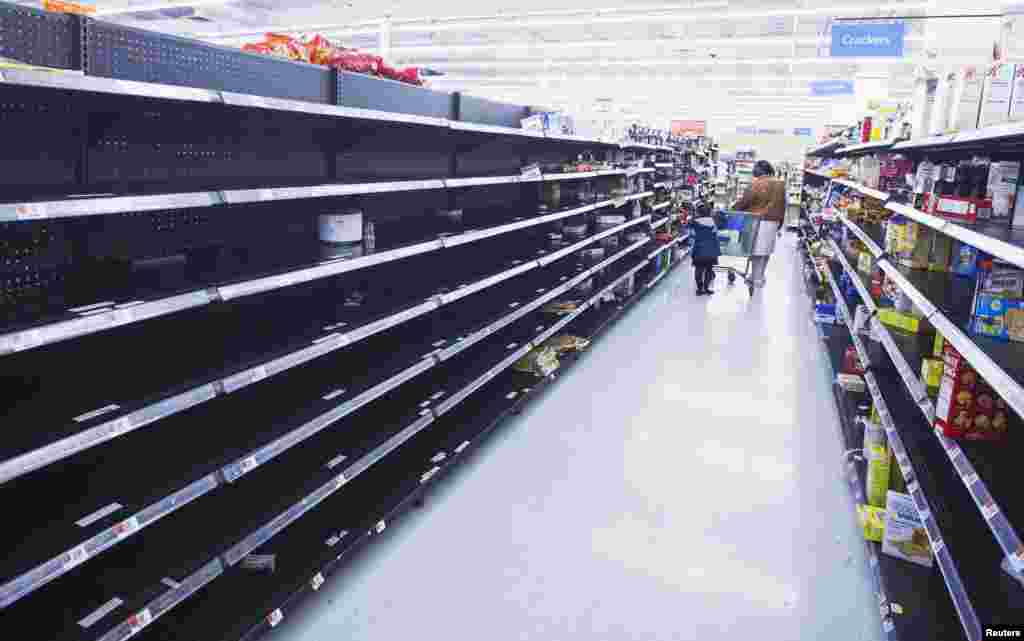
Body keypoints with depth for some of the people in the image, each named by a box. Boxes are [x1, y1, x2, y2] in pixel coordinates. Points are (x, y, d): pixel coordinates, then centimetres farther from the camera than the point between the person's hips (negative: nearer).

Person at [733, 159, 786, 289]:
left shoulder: (757, 184, -13)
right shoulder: (780, 184, 7)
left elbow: (744, 201, -11)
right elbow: (782, 205, 13)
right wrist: (779, 223, 21)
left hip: (759, 221, -6)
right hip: (773, 222, 6)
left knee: (757, 251, 0)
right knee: (766, 250, 15)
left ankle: (756, 279, 4)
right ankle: (760, 275, 27)